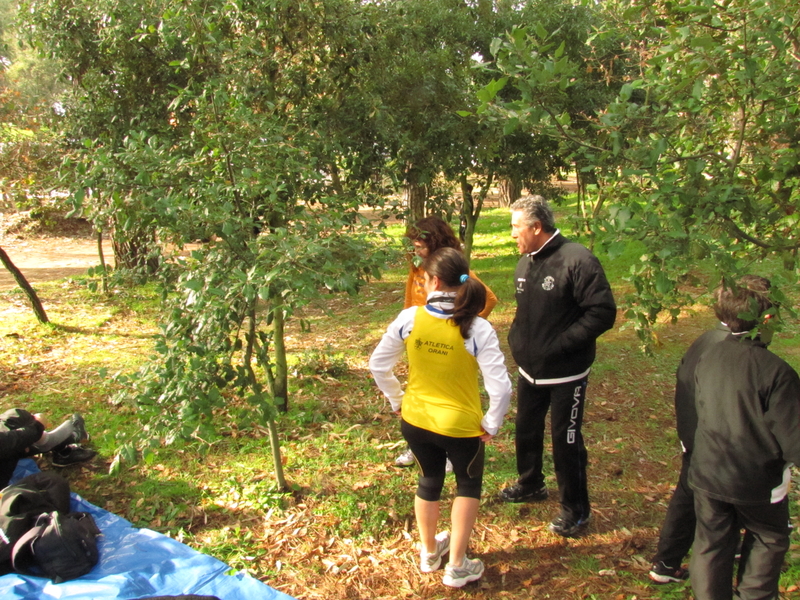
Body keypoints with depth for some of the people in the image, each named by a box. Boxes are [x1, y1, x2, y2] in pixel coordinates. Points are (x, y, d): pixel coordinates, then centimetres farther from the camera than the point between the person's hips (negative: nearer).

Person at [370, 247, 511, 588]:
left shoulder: (409, 319, -13)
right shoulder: (477, 329, -20)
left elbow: (377, 365, -3)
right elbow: (501, 389, -22)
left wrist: (397, 401, 11)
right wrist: (490, 425, -5)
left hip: (415, 420, 3)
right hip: (461, 426, -3)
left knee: (429, 482, 28)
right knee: (468, 486, 25)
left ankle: (429, 552, 48)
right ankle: (457, 566, 31)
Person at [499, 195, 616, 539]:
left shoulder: (577, 260, -21)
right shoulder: (525, 264, 6)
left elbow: (603, 313, -23)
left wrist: (559, 344, -25)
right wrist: (517, 340, 4)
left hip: (566, 374, -8)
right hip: (530, 369, 8)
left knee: (565, 441, 4)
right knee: (526, 431, 21)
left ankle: (575, 510, 24)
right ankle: (530, 485, 45)